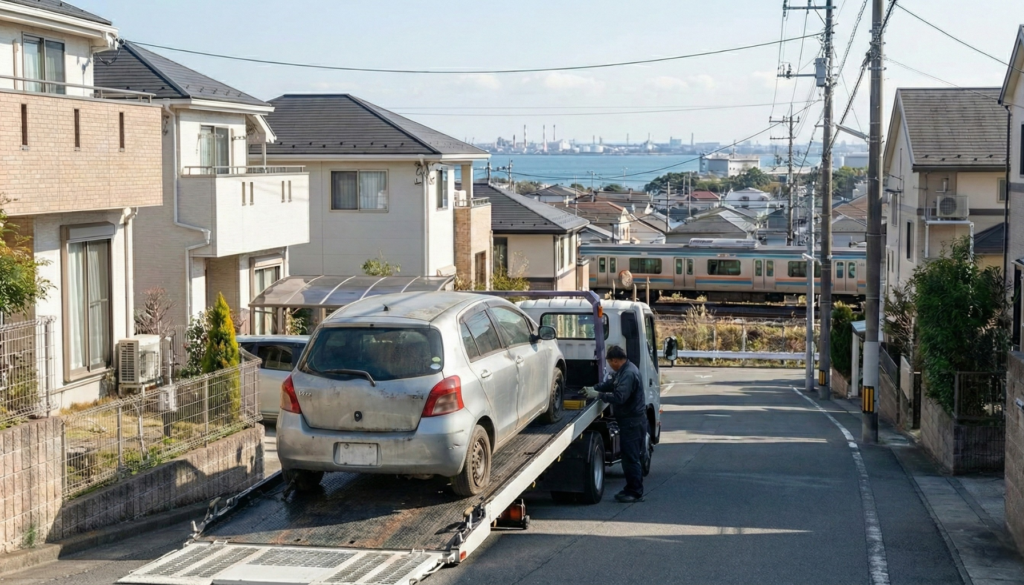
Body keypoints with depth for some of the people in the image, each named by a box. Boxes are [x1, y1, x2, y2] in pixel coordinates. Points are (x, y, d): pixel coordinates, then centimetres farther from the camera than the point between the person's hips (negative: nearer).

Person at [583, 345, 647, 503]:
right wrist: (593, 388, 9)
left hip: (632, 422, -11)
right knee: (630, 456, 15)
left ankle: (636, 493, 1)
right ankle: (631, 489, 22)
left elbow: (619, 397, -29)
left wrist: (598, 395, -21)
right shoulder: (623, 371, 12)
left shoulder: (629, 374, -23)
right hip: (628, 420, 11)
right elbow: (610, 383, 23)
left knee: (631, 458, -5)